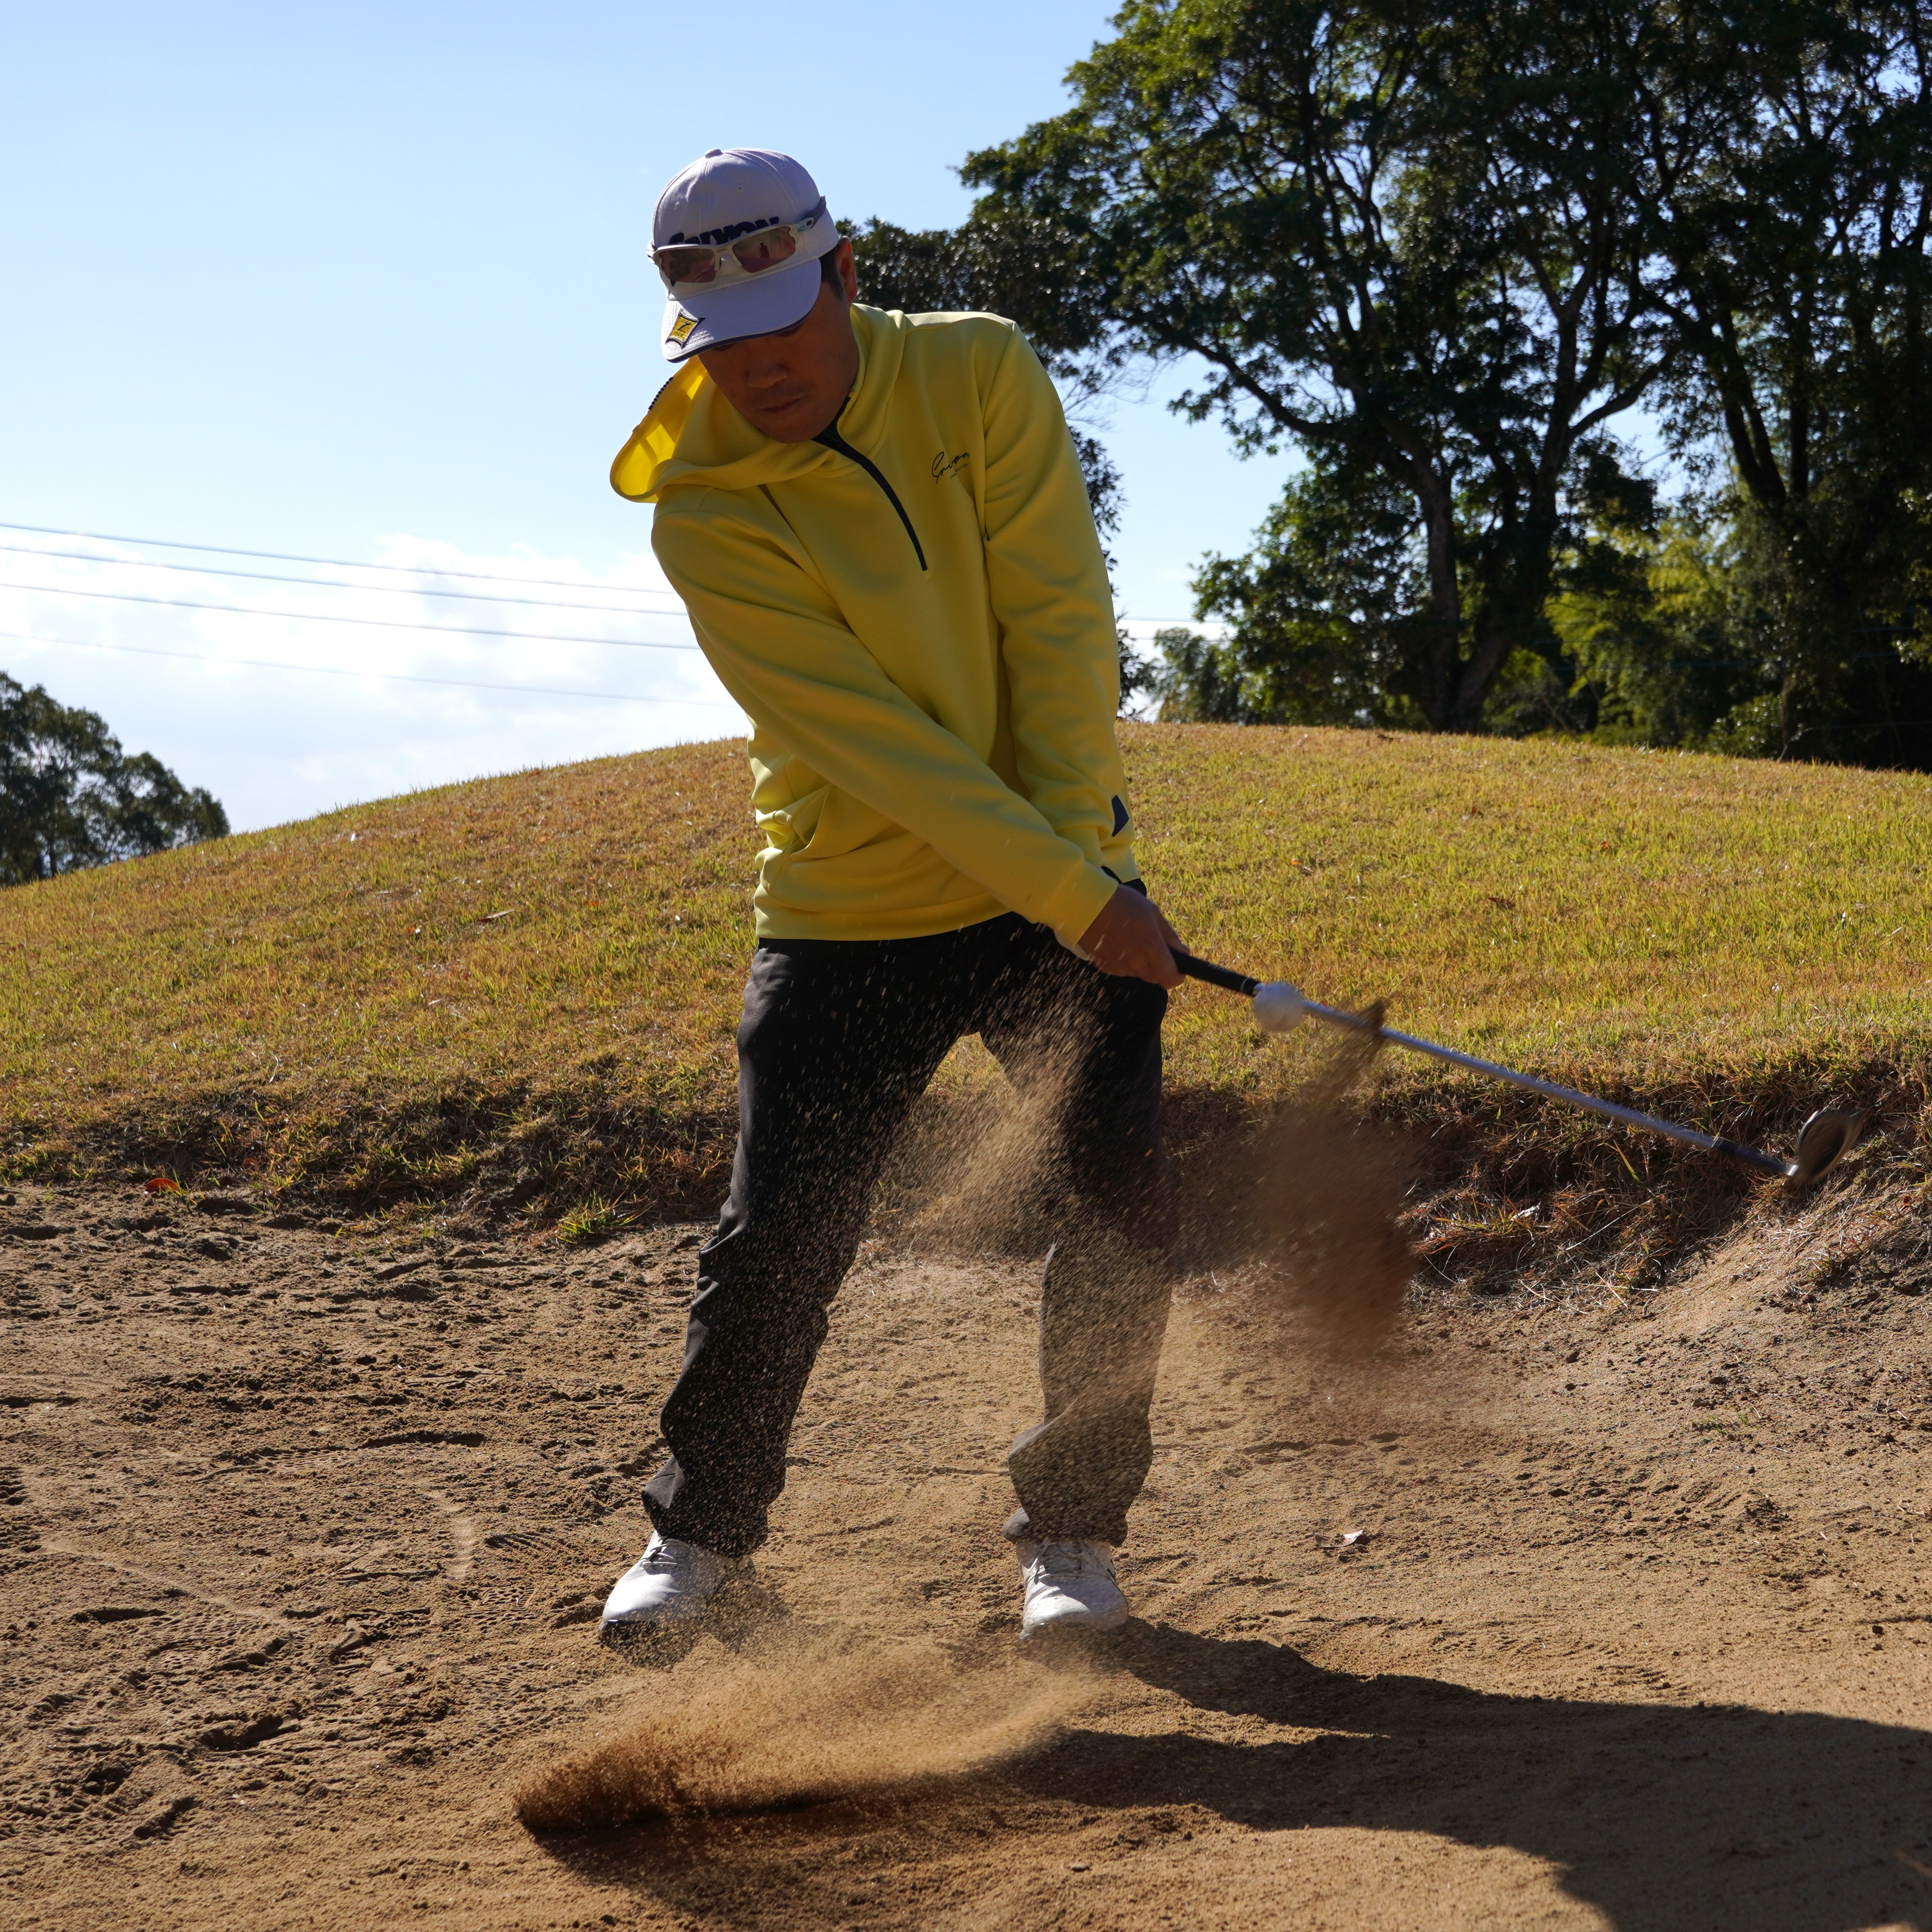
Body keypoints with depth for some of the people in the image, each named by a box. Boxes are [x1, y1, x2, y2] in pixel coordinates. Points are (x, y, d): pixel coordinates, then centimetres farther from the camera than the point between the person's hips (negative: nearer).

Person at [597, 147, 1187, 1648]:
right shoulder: (704, 519, -16)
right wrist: (1074, 903, -24)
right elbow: (872, 739, -21)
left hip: (1065, 881, 2)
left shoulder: (982, 375, -8)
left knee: (1119, 1199, -5)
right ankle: (704, 1528, 23)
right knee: (780, 1240, -1)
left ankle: (1071, 1530, 14)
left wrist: (1077, 854, -15)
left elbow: (1060, 624, -9)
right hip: (851, 918, -2)